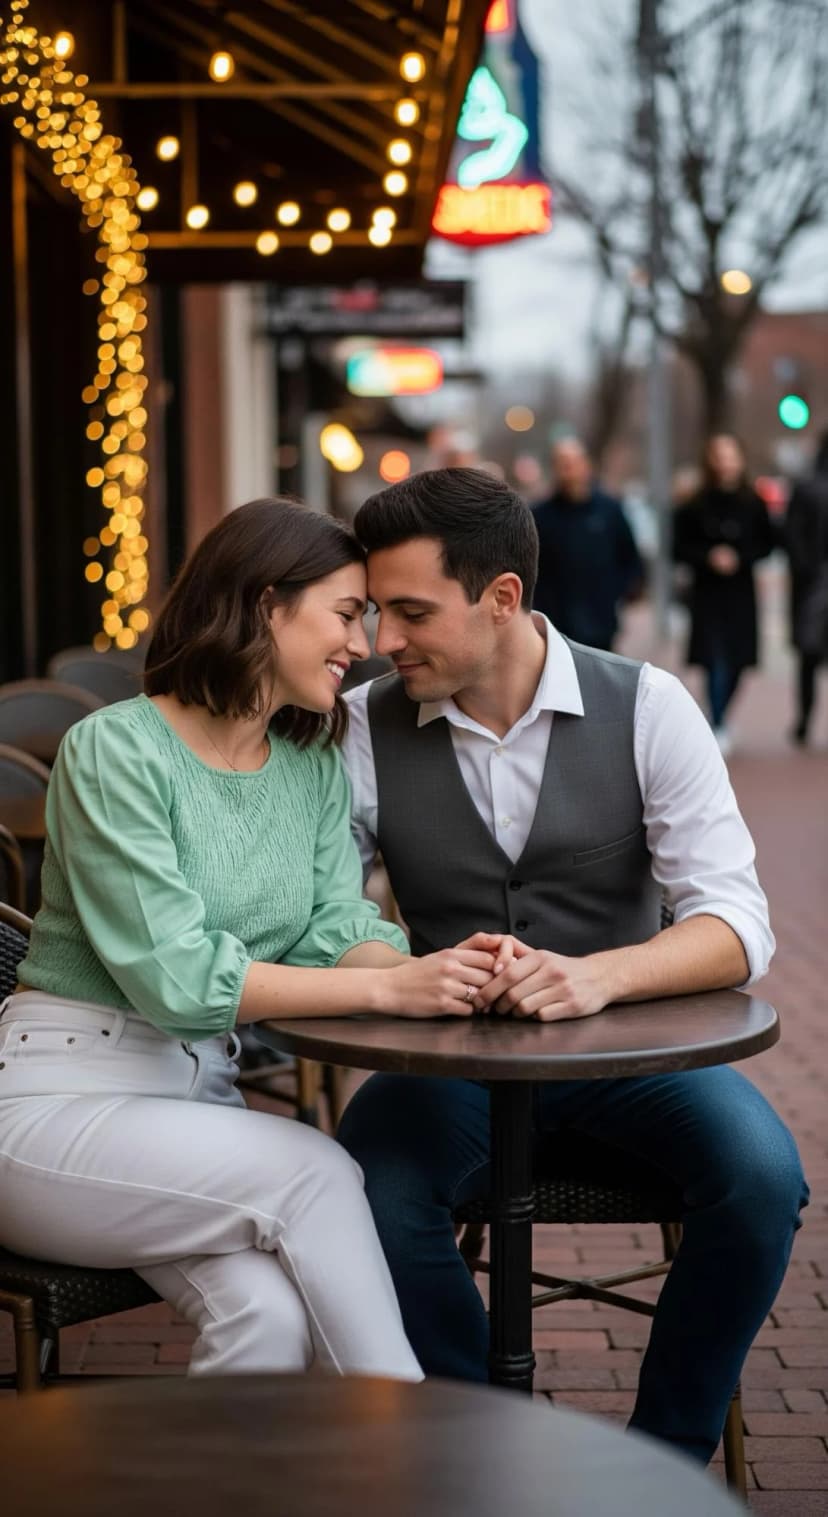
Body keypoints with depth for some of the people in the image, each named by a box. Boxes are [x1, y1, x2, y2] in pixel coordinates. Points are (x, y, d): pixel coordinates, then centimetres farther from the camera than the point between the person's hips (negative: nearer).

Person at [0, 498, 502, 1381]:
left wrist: (433, 973, -24)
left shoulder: (315, 764, 10)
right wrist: (388, 989, -27)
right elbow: (174, 975, -21)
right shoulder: (115, 752, -13)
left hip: (202, 1096, 6)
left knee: (271, 1311, -25)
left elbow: (339, 927, -1)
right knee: (317, 1174, -26)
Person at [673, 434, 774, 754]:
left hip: (741, 593, 2)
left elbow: (766, 545, 5)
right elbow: (680, 548, 0)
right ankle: (718, 727, -2)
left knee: (737, 662, 6)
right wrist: (708, 556, -15)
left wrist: (739, 557, -11)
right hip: (707, 593, -2)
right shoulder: (694, 507, -3)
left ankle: (720, 718, 28)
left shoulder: (753, 505, 1)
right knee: (716, 662, -10)